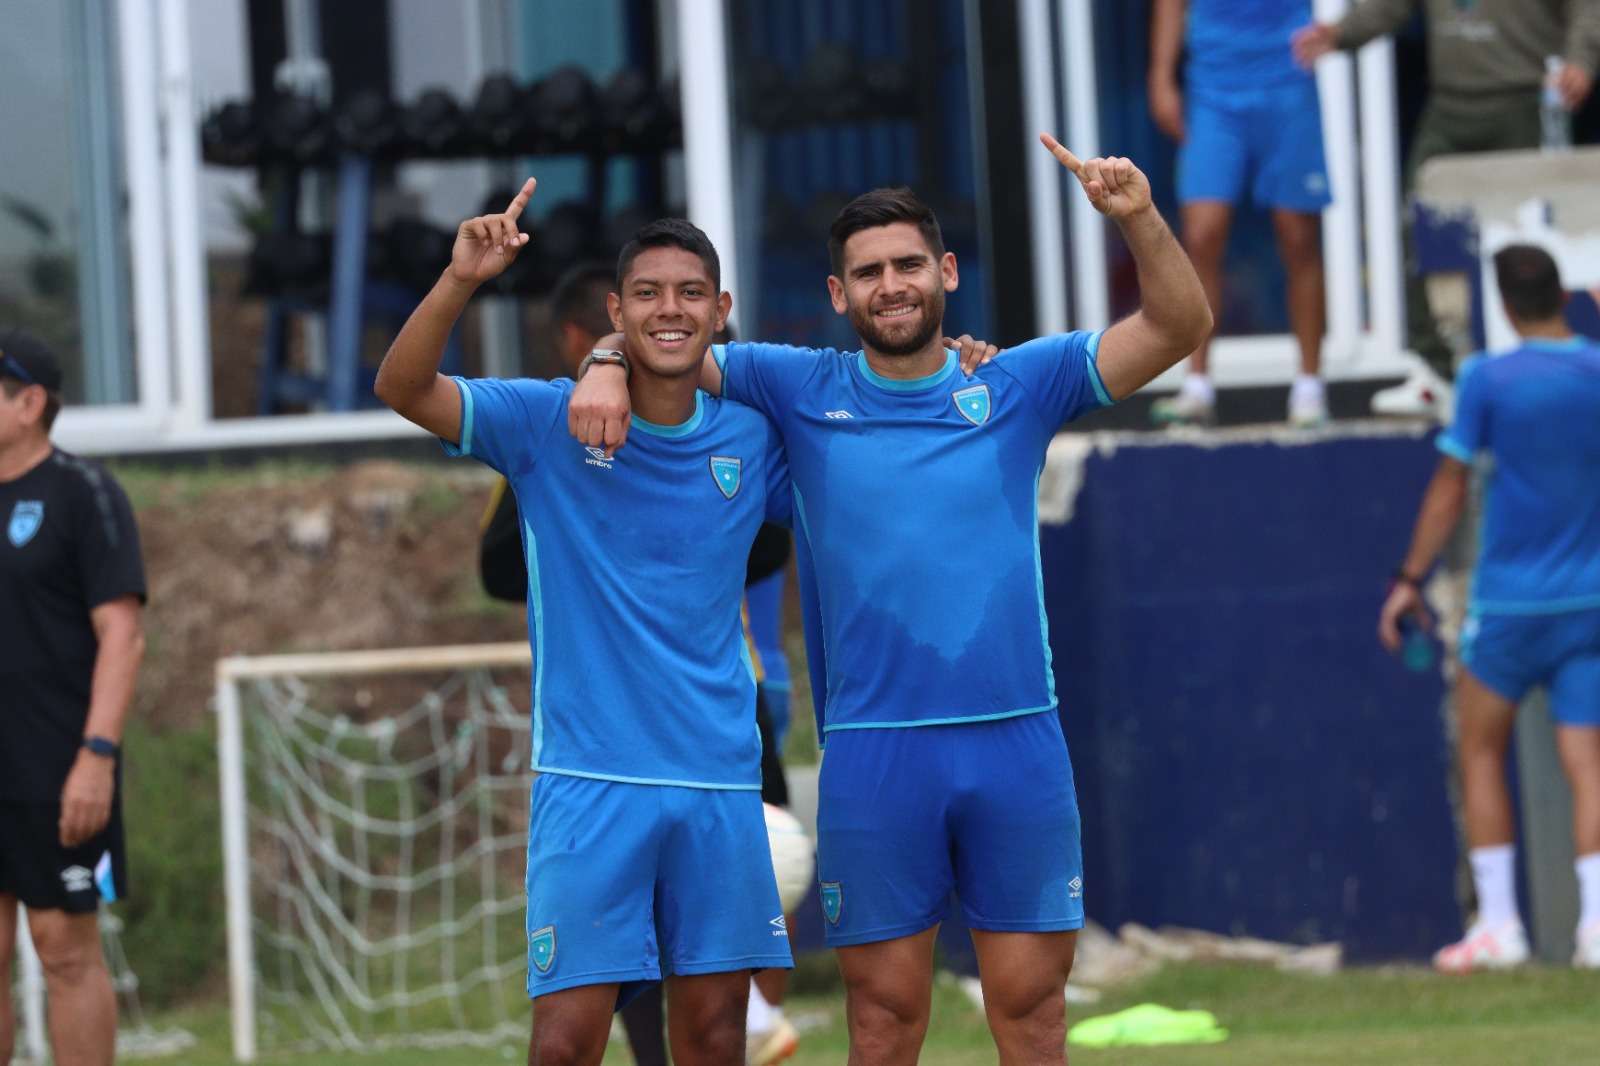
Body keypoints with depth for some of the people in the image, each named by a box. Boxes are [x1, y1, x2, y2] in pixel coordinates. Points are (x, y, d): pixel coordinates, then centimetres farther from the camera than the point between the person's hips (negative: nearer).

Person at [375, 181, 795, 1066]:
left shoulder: (753, 440, 6)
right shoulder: (550, 423, -2)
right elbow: (403, 390, -12)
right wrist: (461, 279, -29)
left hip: (720, 783, 3)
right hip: (589, 782, -3)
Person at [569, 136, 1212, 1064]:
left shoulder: (1019, 386, 6)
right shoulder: (801, 390, 6)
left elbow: (1180, 327, 1)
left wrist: (1139, 219, -16)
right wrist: (609, 365, -12)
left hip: (1017, 743, 0)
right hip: (872, 753, 0)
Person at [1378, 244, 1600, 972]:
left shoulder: (1487, 380, -8)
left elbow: (1449, 491, -4)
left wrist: (1410, 579, 5)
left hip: (1509, 602, -2)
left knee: (1482, 752, 12)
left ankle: (1498, 925, 6)